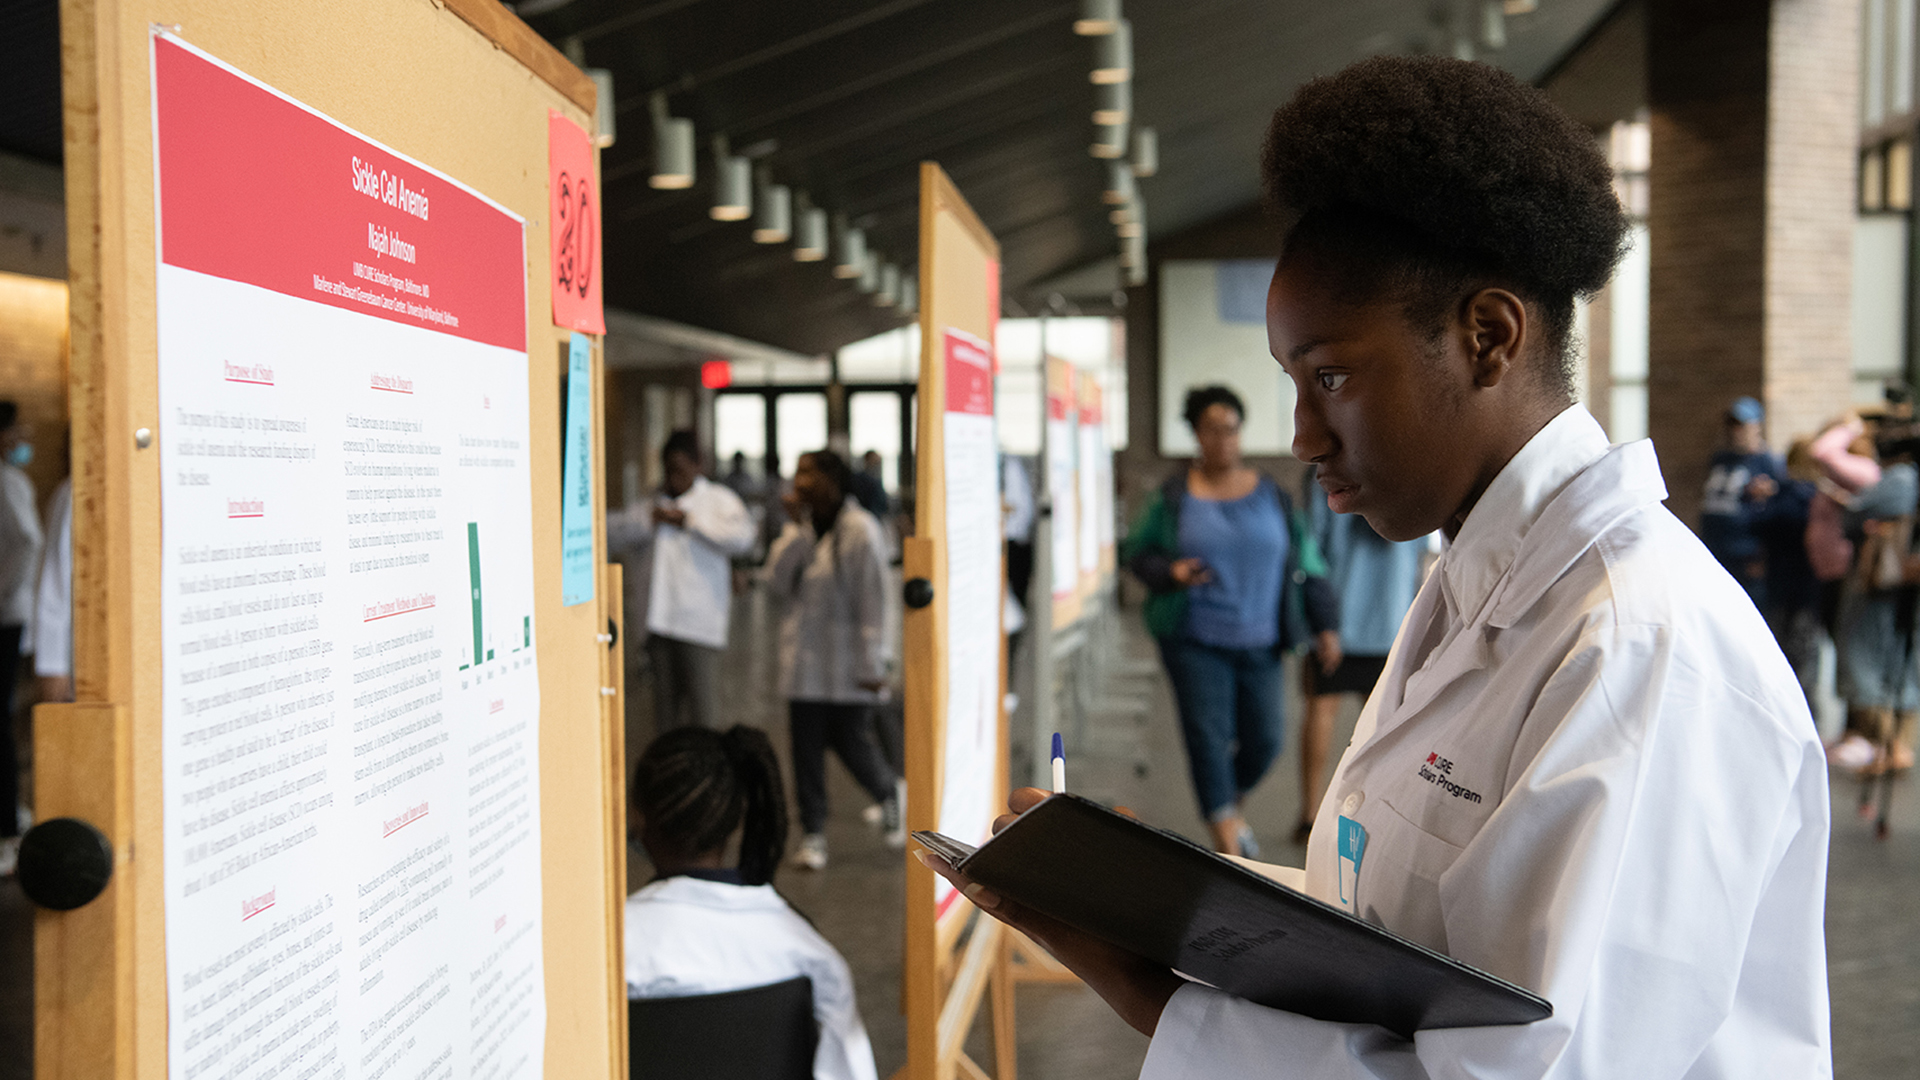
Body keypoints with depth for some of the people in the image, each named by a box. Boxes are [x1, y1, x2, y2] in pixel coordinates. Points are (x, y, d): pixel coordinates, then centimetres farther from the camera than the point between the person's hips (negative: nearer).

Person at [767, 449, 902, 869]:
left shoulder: (859, 530, -12)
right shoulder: (801, 527, 8)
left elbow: (872, 599, -13)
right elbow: (776, 580, -3)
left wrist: (870, 665, -14)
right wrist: (796, 528, -10)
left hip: (846, 662, -5)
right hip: (804, 658, 6)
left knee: (851, 743, 1)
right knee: (806, 746, 4)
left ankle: (891, 795, 31)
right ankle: (813, 835, 12)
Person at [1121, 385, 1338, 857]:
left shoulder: (1271, 495, 6)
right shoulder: (1173, 496, 0)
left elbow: (1307, 564, 9)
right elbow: (1136, 551, 7)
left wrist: (1325, 626, 2)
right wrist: (1169, 571, -15)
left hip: (1259, 641, 2)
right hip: (1194, 640, -2)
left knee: (1264, 739, 2)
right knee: (1208, 736, -10)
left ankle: (1231, 806, 33)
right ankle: (1226, 840, -1)